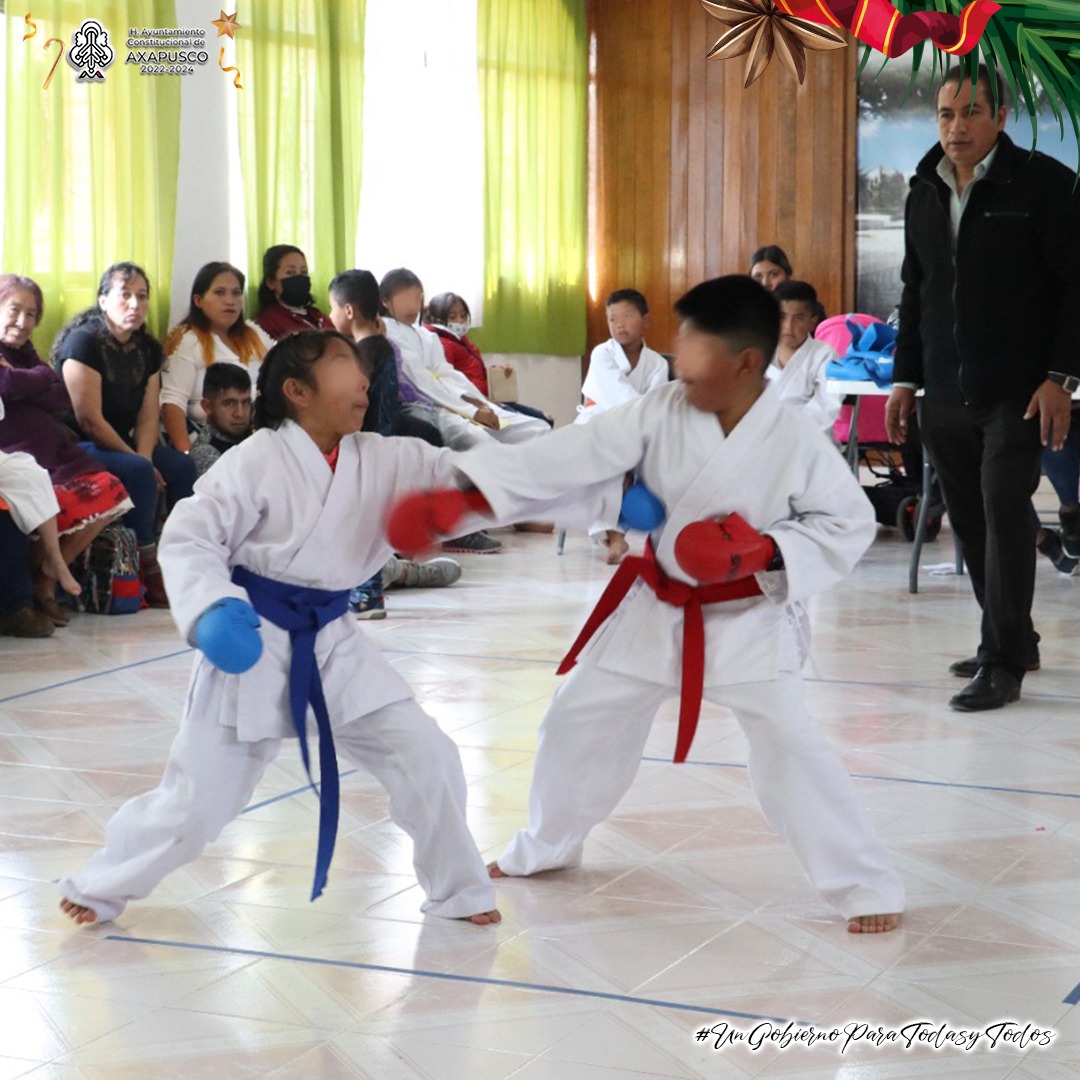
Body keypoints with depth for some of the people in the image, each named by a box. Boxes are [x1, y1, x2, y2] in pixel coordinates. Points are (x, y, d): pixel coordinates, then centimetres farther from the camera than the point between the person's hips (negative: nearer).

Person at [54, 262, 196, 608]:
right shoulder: (84, 342, -16)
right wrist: (139, 461, -18)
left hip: (120, 445, 8)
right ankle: (151, 575, -23)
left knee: (182, 467, -12)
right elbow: (89, 420, -20)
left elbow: (149, 416, 3)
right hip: (76, 447, -8)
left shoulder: (147, 349, 7)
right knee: (138, 473, -30)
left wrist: (144, 455, -17)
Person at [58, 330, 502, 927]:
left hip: (333, 641, 5)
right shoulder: (258, 461, -16)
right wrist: (213, 609, -29)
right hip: (254, 643, -5)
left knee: (427, 757, 2)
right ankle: (99, 886, 26)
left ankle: (458, 890, 21)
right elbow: (189, 537, -15)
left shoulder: (384, 460, 0)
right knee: (198, 796, 3)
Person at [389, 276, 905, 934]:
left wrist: (771, 552, -26)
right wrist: (463, 493, -24)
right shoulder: (659, 414, -11)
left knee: (789, 745, -15)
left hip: (751, 620, -4)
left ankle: (867, 885, 2)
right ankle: (547, 847, 40)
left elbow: (850, 523, -10)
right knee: (579, 723, 14)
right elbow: (570, 457, -16)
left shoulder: (797, 441, -18)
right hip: (657, 610, 4)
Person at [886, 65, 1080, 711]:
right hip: (945, 396, 6)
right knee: (970, 521, 9)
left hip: (1018, 391, -6)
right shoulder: (925, 194, 12)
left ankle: (1003, 664, -5)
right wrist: (907, 379, 15)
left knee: (1004, 513, -10)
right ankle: (1014, 640, 23)